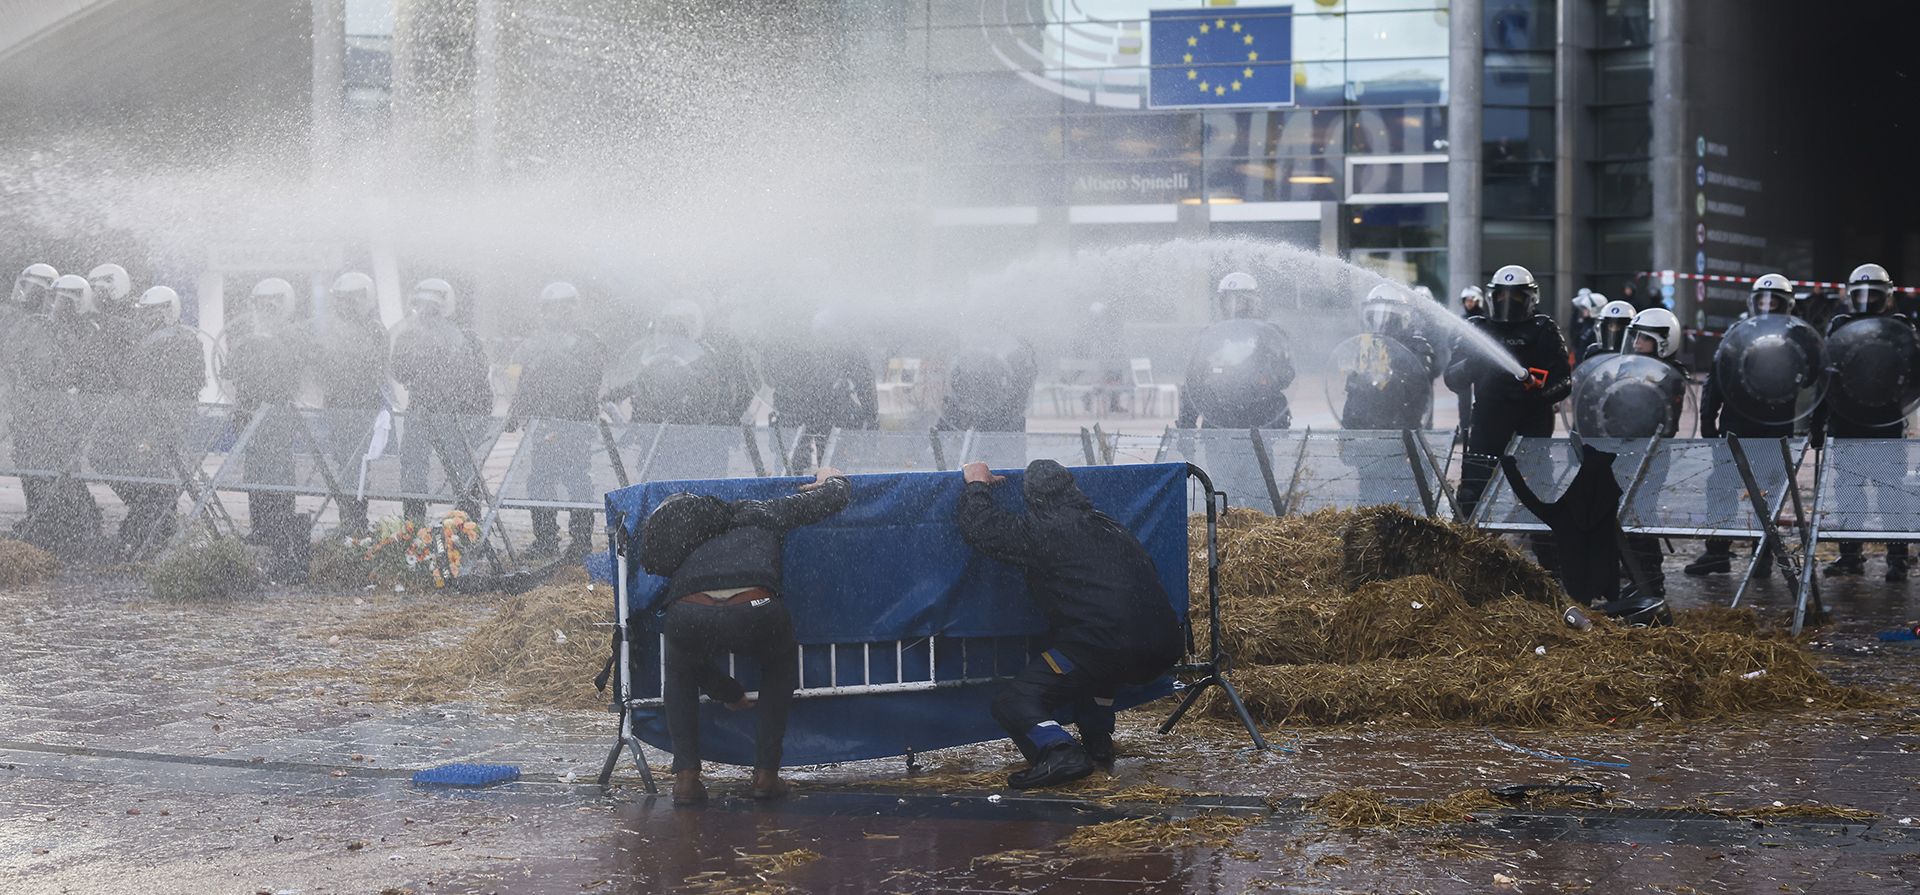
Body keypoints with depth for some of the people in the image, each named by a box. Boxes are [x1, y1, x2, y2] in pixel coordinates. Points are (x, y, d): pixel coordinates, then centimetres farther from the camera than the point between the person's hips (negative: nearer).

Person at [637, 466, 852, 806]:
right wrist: (831, 479, 66)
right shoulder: (761, 514, 34)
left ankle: (686, 777, 24)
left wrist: (730, 694, 61)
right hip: (754, 610, -2)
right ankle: (766, 774, 29)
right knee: (780, 667, 35)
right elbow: (838, 496, 41)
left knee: (680, 673, 38)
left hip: (689, 616, 2)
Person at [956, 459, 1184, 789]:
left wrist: (977, 486, 26)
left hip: (1104, 648, -7)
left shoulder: (1041, 531, 3)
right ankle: (1097, 742, 32)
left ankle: (1059, 752, -26)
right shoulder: (1113, 529, 24)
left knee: (1013, 703, -2)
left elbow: (980, 529, 7)